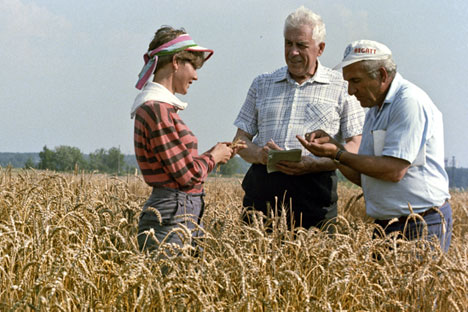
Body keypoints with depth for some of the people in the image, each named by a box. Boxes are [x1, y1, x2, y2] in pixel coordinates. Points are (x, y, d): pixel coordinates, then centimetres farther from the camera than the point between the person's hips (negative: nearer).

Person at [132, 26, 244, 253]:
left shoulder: (161, 107, 16)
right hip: (171, 221, -10)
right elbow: (187, 175, -16)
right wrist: (213, 157, 1)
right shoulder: (157, 110, -15)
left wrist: (212, 154, 13)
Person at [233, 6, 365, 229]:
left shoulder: (342, 88, 10)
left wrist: (313, 164, -13)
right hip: (262, 186, 2)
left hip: (313, 189, -2)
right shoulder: (262, 84, 19)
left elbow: (355, 146, 3)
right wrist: (259, 154, -7)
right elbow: (241, 139, 17)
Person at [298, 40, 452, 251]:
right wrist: (333, 146, 3)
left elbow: (394, 171, -21)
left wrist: (337, 154, -16)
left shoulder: (410, 102, -13)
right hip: (386, 226, 8)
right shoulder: (375, 109, 17)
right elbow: (363, 176, 17)